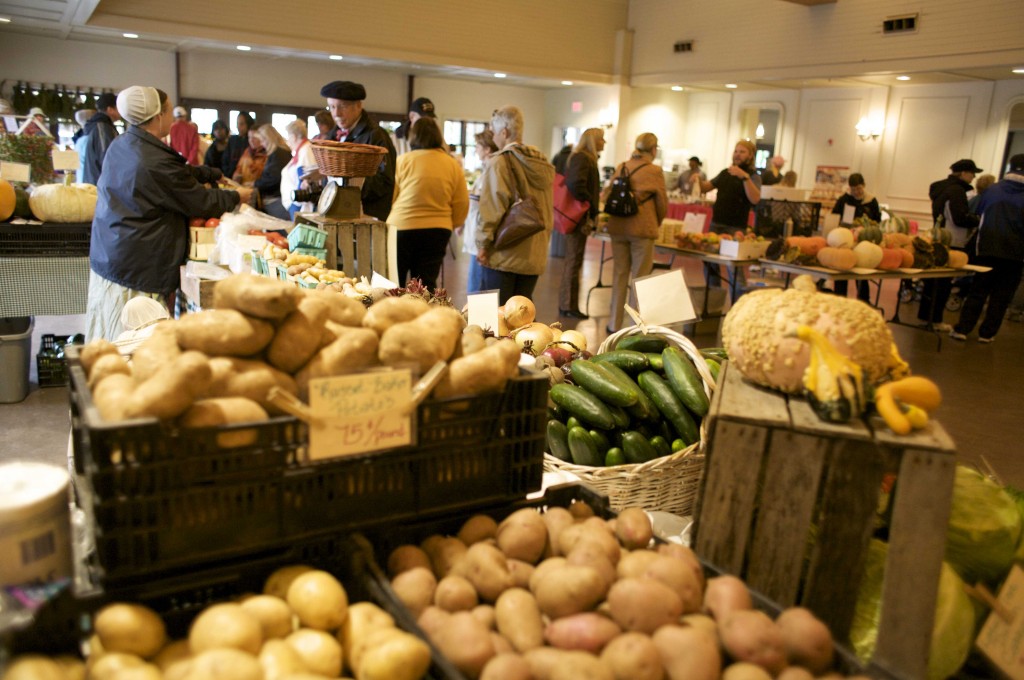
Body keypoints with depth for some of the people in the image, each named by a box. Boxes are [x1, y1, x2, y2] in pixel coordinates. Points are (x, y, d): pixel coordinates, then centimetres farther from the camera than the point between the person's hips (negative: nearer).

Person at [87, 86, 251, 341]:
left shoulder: (120, 145, 7)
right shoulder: (156, 162, -21)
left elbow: (180, 174, 17)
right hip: (136, 271, -10)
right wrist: (237, 197, 4)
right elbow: (201, 203, -12)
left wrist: (216, 175, 23)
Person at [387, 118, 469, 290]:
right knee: (426, 285, 8)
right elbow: (462, 205, 3)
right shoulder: (453, 165, 1)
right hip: (438, 230, 2)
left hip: (402, 227, -2)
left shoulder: (403, 160, -5)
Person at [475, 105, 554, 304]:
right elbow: (548, 209, 13)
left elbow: (491, 208, -15)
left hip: (503, 255, -6)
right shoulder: (543, 164, 8)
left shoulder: (499, 163, -11)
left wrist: (483, 244, -7)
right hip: (535, 255, 6)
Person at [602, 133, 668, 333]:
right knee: (639, 278, 4)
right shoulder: (654, 171, -7)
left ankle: (614, 324, 18)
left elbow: (607, 195, 15)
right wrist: (657, 223, 19)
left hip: (618, 226, 5)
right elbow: (662, 203, 1)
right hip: (642, 228, -4)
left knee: (619, 274, 13)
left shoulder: (621, 168, 6)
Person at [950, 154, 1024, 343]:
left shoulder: (992, 190, 1)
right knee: (1001, 295, 7)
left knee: (978, 291, 8)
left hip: (987, 248, 2)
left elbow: (978, 215, 11)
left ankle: (962, 329, 1)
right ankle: (987, 333, 7)